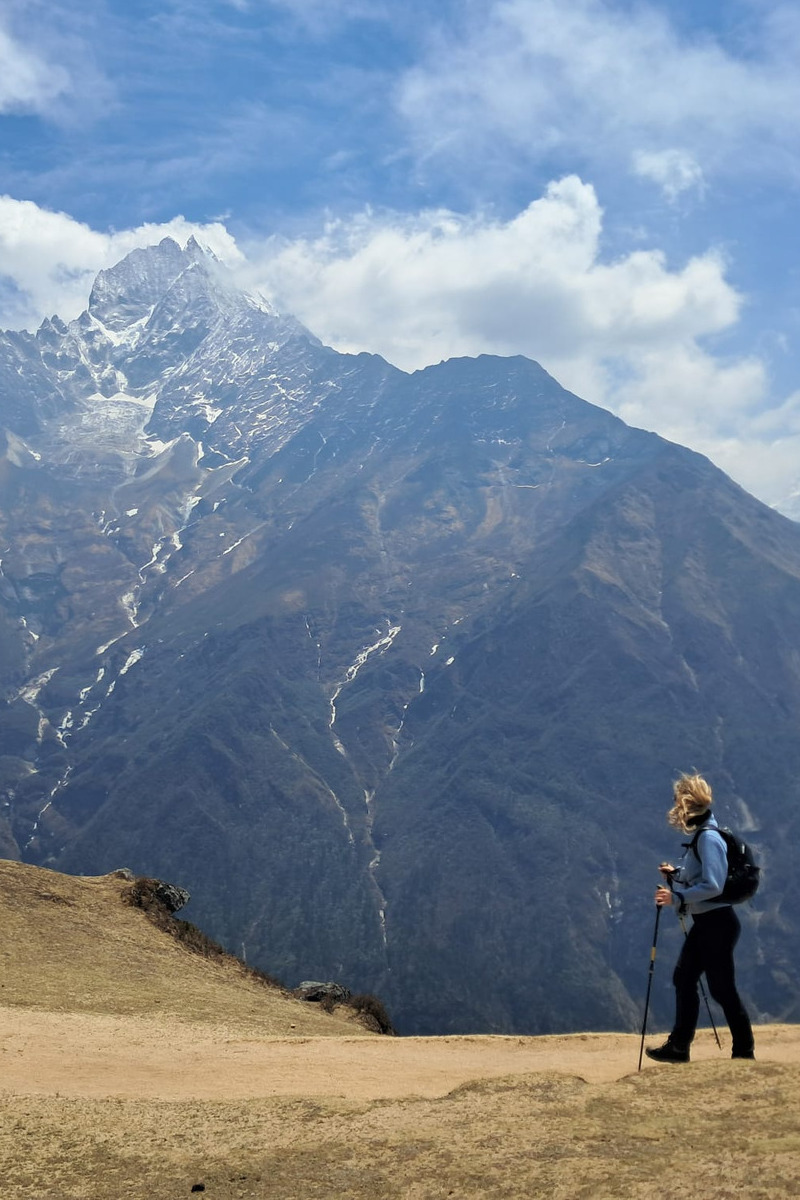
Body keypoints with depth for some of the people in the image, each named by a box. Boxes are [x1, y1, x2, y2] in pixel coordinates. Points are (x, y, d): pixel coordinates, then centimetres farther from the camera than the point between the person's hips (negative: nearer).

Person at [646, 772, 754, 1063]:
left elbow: (713, 886, -26)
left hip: (717, 923, -10)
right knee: (684, 978, 14)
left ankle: (744, 1052, 9)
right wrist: (675, 875, 6)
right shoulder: (699, 836, 11)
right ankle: (678, 1046, 22)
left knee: (722, 989, -2)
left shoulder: (709, 838, -19)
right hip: (704, 923, 10)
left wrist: (677, 897, -23)